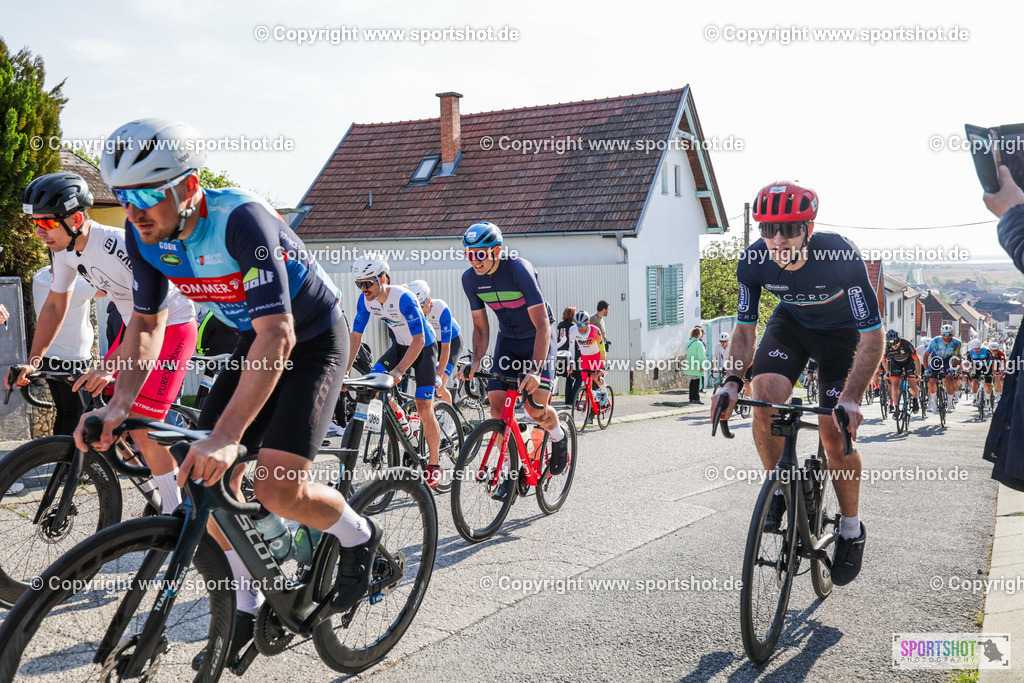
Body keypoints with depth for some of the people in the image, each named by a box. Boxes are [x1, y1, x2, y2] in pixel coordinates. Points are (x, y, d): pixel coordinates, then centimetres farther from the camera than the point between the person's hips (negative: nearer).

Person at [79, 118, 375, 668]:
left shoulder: (240, 219, -34)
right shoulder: (144, 233, -11)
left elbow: (278, 335, -40)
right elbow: (147, 323, -1)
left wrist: (226, 437, -47)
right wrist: (119, 405, -17)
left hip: (314, 339, -7)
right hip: (254, 340, 7)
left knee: (279, 489, -20)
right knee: (205, 476, -2)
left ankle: (359, 537, 12)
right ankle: (246, 606, 16)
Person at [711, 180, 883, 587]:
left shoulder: (841, 257, -35)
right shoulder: (753, 263, -25)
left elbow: (873, 337, -30)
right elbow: (744, 329, -12)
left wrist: (851, 398, -42)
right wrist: (733, 381, -29)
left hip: (842, 330, -3)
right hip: (791, 322, 3)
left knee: (834, 430, -13)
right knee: (765, 393, -25)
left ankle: (852, 531, 10)